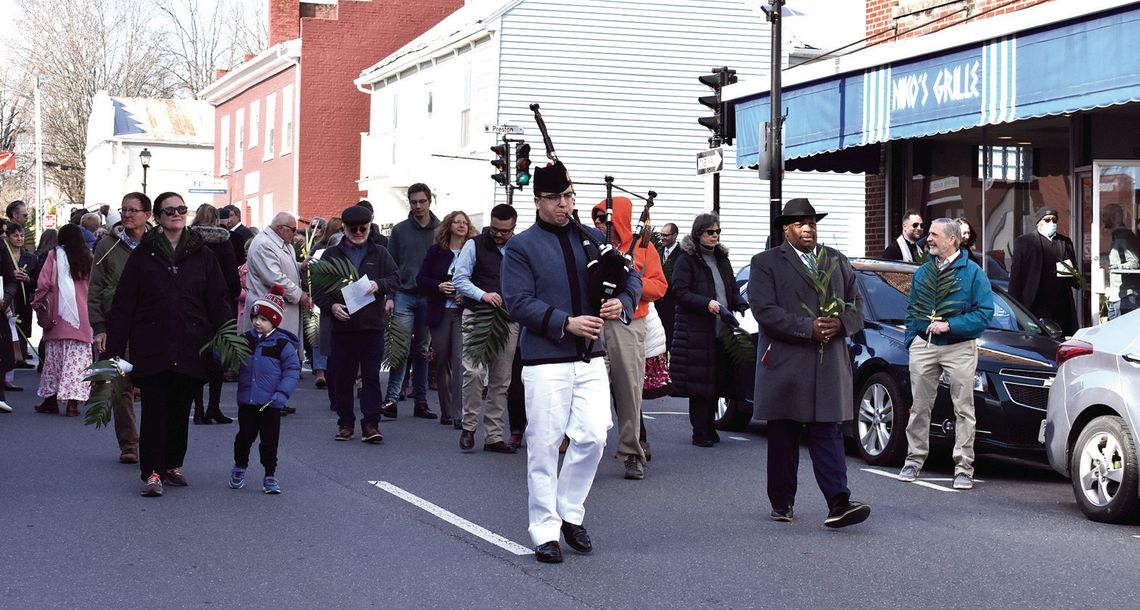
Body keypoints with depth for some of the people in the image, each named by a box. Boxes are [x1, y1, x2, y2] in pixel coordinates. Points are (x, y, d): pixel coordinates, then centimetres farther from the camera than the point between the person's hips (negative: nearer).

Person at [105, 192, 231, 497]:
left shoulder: (202, 255, 7)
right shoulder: (143, 254, 2)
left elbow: (218, 303, 8)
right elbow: (123, 304, 1)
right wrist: (115, 349, -5)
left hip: (190, 351, 2)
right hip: (152, 349, -2)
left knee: (180, 411, 10)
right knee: (154, 411, -4)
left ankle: (173, 464, 24)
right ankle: (153, 472, -1)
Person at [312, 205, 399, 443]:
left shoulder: (379, 253, 11)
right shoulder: (331, 254, 9)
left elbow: (395, 278, 4)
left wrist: (379, 284, -16)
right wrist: (331, 305, -10)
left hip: (372, 325, 0)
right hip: (342, 325, 0)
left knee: (371, 377, -1)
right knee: (342, 378, 5)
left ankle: (370, 423, 3)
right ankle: (345, 422, 14)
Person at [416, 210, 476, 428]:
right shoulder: (436, 251, 8)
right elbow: (421, 279, 7)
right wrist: (439, 286, -10)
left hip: (464, 313, -2)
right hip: (440, 313, 3)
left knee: (460, 359, -14)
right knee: (442, 362, 8)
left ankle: (460, 413, -15)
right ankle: (446, 412, 19)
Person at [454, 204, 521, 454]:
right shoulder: (475, 245, 3)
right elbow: (460, 279, 0)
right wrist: (483, 295, -15)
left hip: (508, 320, 3)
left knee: (501, 381, 6)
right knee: (474, 372, -18)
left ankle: (493, 436, 12)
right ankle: (468, 427, -3)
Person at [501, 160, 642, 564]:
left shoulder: (593, 239, 12)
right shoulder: (521, 247, -2)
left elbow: (631, 277, 15)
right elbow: (518, 303, -10)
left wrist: (622, 301, -7)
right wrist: (566, 323, -19)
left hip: (591, 358, 4)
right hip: (545, 360, -4)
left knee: (592, 438, 0)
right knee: (544, 446, -1)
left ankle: (570, 514, 20)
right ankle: (545, 530, 9)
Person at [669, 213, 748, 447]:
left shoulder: (722, 260, 19)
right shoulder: (686, 260, -1)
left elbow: (733, 291, 23)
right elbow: (680, 292, -9)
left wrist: (742, 308, 3)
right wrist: (706, 303, -20)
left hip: (721, 331, 6)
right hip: (696, 330, -6)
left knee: (717, 380, 6)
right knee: (700, 382, -6)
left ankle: (708, 429, 15)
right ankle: (701, 433, -1)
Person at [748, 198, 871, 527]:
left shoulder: (837, 261, 17)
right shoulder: (766, 263, 2)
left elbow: (856, 304, 15)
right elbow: (765, 310, -10)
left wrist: (840, 323, -7)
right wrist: (809, 328, -17)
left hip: (829, 364, 2)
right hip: (785, 365, -2)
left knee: (827, 434, -4)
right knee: (783, 437, 6)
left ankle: (839, 504, -12)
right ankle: (782, 503, 16)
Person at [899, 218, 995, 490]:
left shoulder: (972, 273, -2)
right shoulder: (923, 272, 13)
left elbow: (984, 312, -8)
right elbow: (912, 308, 20)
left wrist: (949, 325, -17)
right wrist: (910, 339, 8)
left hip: (959, 348, -4)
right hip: (923, 346, 4)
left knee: (963, 409, -2)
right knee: (920, 406, 7)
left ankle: (963, 468, 1)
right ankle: (914, 460, 16)